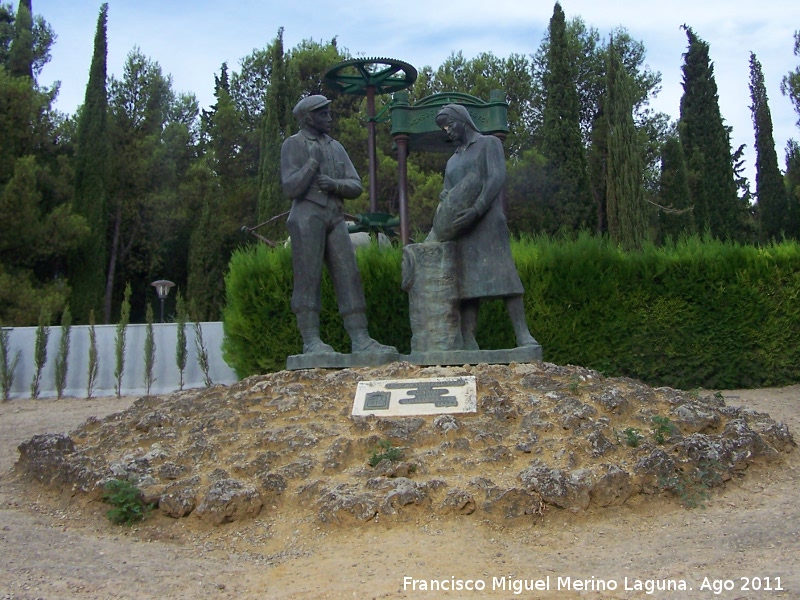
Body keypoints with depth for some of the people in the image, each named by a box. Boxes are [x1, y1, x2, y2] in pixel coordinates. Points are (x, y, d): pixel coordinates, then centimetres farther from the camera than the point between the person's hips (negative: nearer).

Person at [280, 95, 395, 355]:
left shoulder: (336, 147, 21)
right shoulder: (293, 145, 5)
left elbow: (356, 186, 13)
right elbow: (290, 188, -5)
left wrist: (334, 184, -6)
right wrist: (313, 163, -9)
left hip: (335, 217, 5)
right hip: (307, 216, -5)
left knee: (348, 276, -2)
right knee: (308, 278, -7)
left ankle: (360, 339, -4)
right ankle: (311, 341, -7)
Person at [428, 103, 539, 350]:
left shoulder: (489, 143, 9)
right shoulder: (452, 160, 27)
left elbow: (497, 178, -6)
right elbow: (445, 197, 21)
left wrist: (477, 210, -20)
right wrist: (437, 231, 2)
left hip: (487, 221, -6)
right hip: (460, 226, 6)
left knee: (501, 274, -16)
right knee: (467, 282, -3)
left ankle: (523, 335, -21)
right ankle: (468, 342, -9)